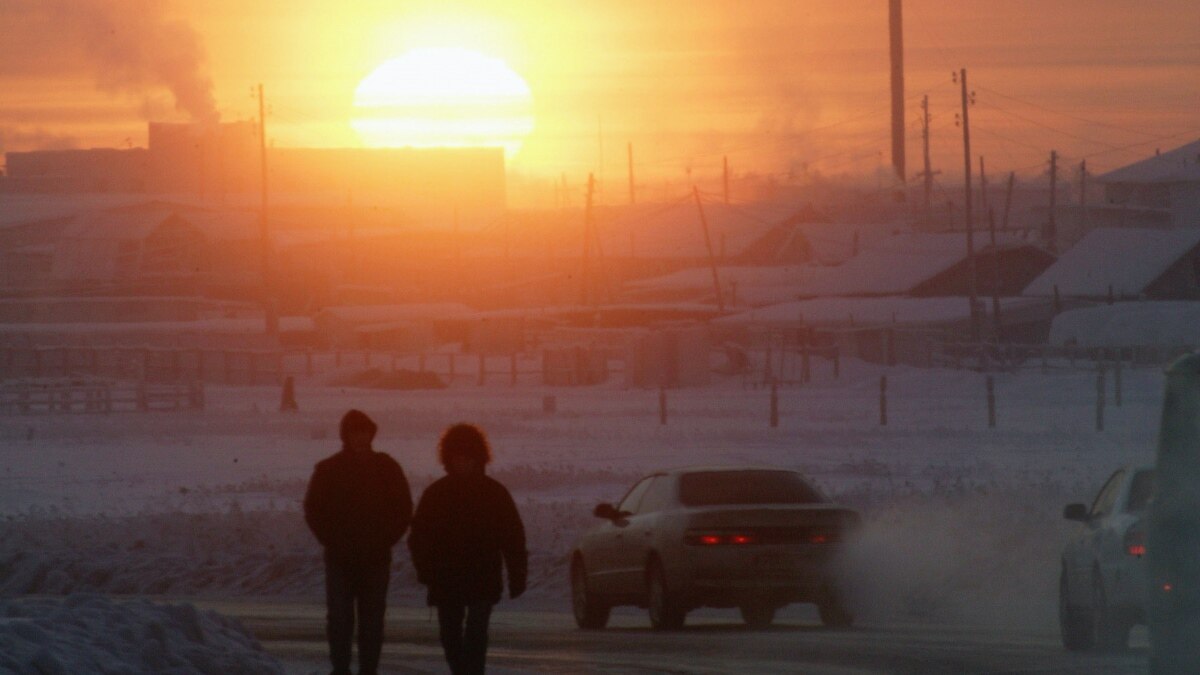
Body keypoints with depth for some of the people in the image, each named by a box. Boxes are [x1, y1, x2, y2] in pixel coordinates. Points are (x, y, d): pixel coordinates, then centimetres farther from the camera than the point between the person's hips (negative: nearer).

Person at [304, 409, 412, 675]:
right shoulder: (328, 470, 0)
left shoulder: (386, 468, 2)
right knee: (339, 618, -2)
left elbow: (403, 510, 6)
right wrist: (333, 542, -6)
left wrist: (385, 541, -4)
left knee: (372, 620, 3)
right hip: (340, 560, -1)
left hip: (377, 560, 1)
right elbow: (314, 512, 3)